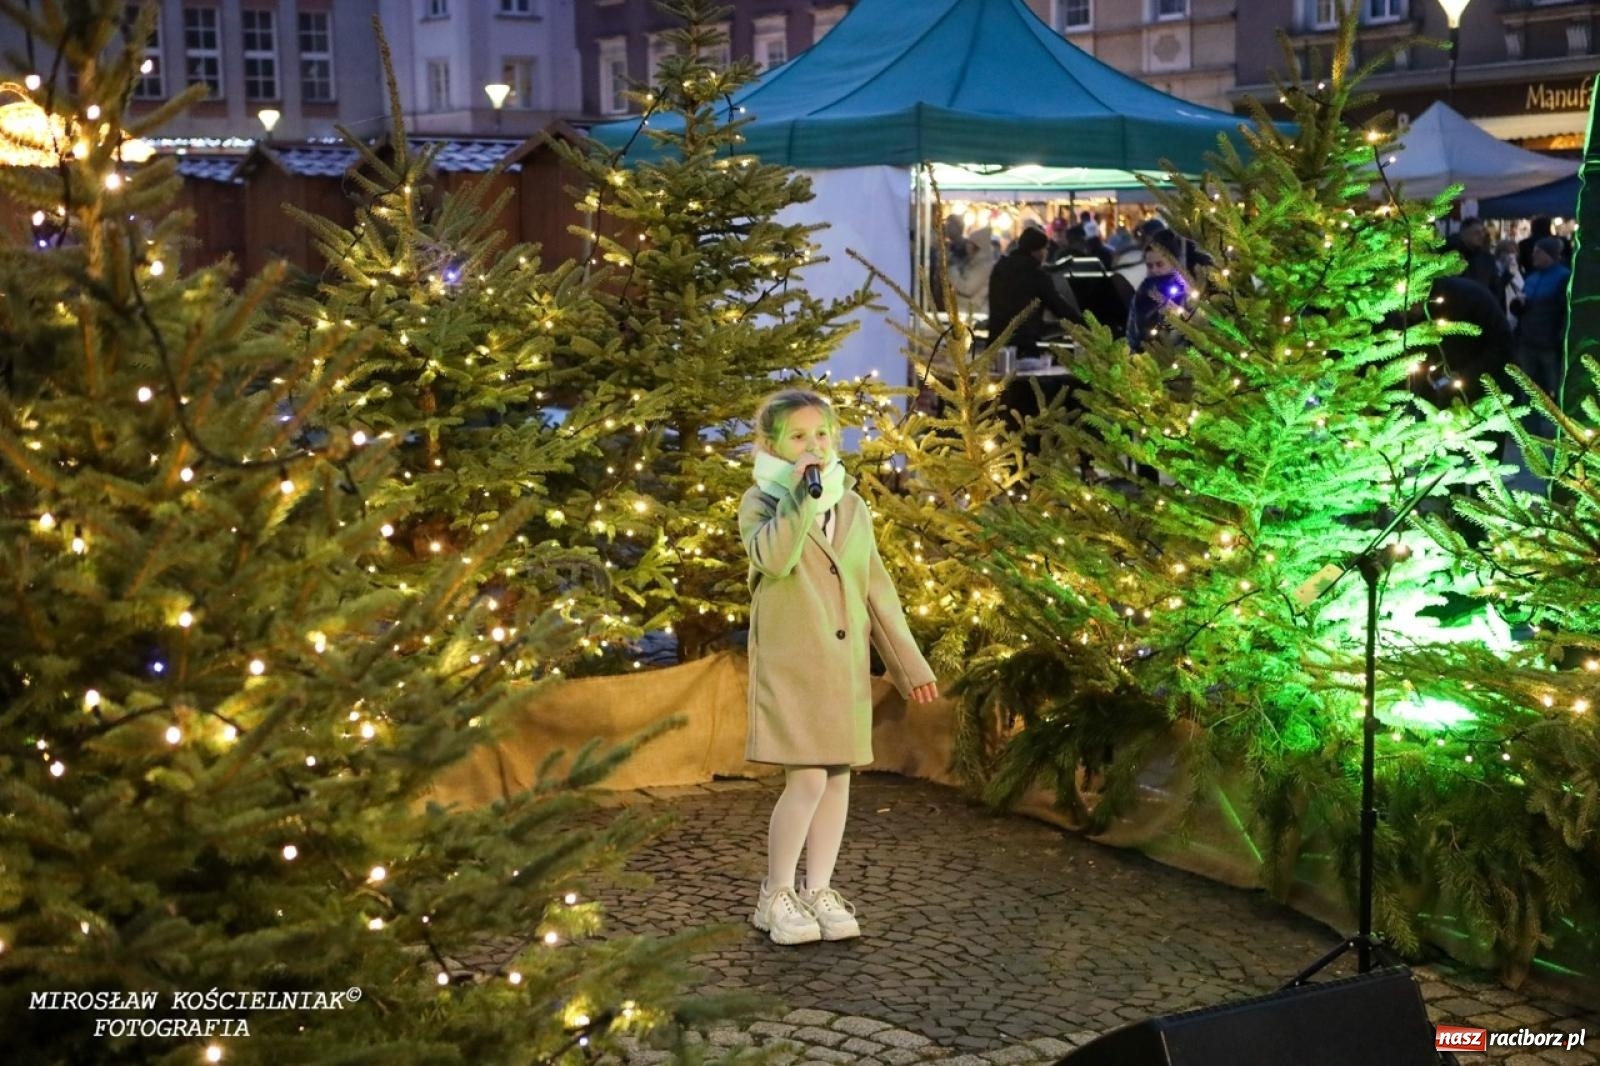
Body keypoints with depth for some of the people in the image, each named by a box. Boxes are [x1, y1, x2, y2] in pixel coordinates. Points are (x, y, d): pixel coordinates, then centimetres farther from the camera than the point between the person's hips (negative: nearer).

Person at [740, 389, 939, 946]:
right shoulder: (761, 502, -2)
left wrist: (909, 664, 14)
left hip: (847, 665, 5)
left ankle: (819, 892, 19)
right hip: (789, 663, -5)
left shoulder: (853, 508, 13)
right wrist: (800, 494, -22)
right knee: (807, 779, -11)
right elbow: (774, 559, -24)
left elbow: (877, 589, 15)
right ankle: (776, 896, 5)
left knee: (839, 777, 6)